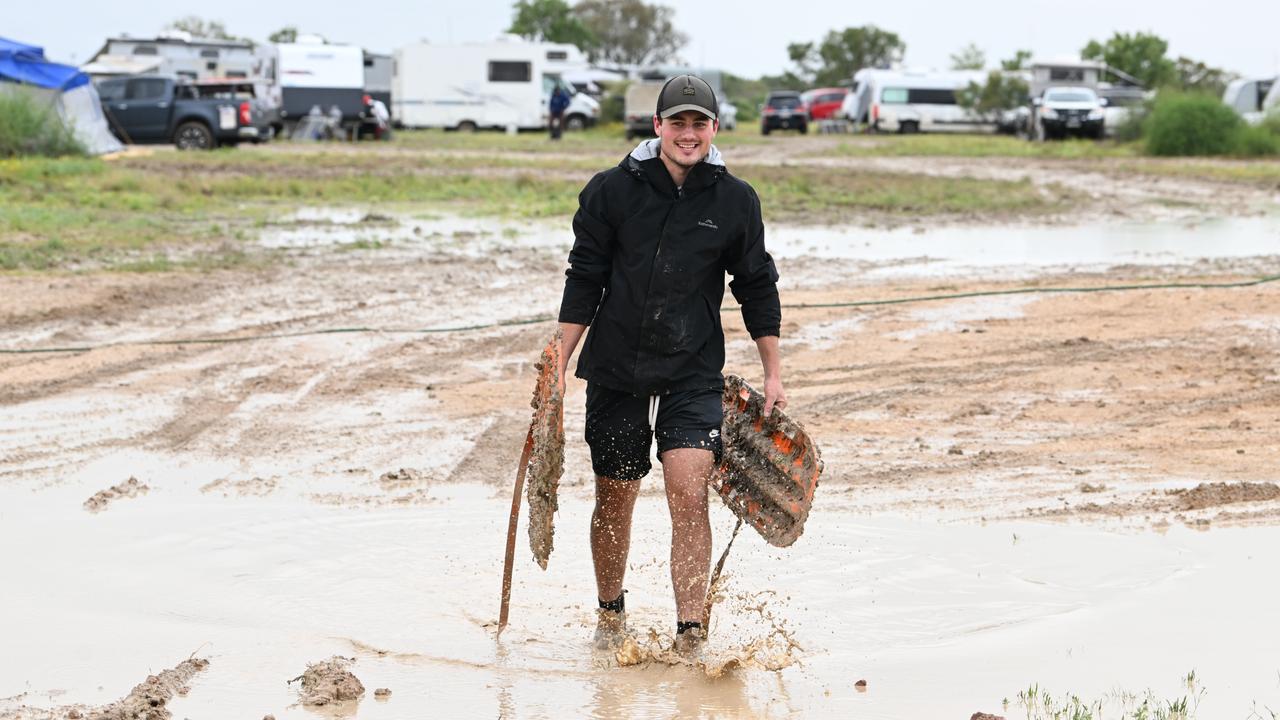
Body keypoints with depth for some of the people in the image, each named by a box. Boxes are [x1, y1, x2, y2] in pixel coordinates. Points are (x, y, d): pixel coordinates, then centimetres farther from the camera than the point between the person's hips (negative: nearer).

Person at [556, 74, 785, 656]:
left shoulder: (735, 201, 0)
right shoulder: (612, 190, -4)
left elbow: (757, 290, 8)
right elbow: (583, 282, 1)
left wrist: (773, 375, 8)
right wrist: (559, 366, -2)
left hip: (694, 374, 0)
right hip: (615, 370, 1)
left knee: (689, 494, -15)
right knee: (613, 500, 10)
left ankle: (690, 635, -12)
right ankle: (610, 614, 32)